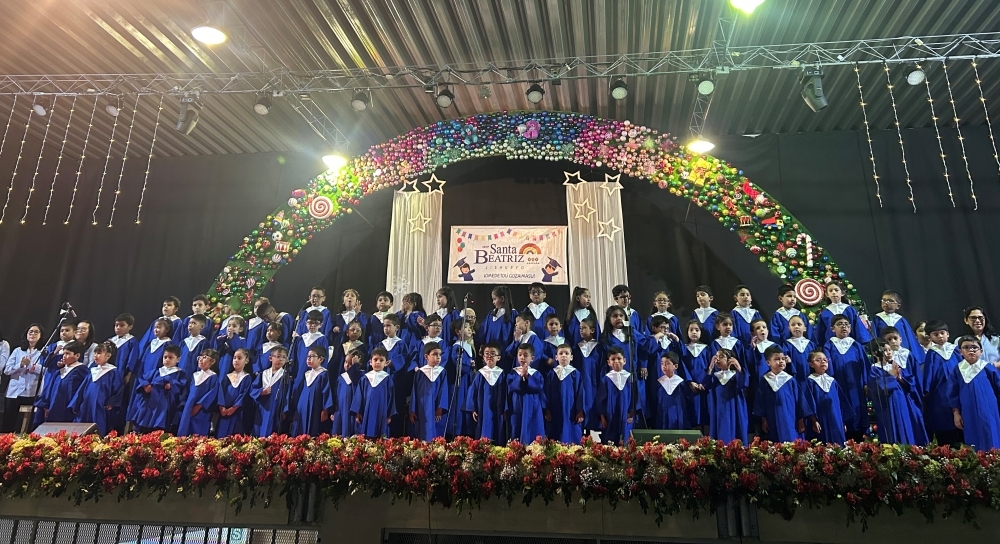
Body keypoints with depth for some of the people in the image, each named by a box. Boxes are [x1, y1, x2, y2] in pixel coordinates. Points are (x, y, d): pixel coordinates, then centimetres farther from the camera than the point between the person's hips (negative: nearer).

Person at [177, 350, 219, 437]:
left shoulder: (213, 377, -5)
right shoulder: (195, 375, 15)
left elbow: (212, 394, -13)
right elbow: (188, 390, 17)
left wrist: (199, 405, -17)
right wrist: (185, 404, 5)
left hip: (201, 412, -6)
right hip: (188, 408, 6)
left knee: (197, 437, -5)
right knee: (184, 434, 5)